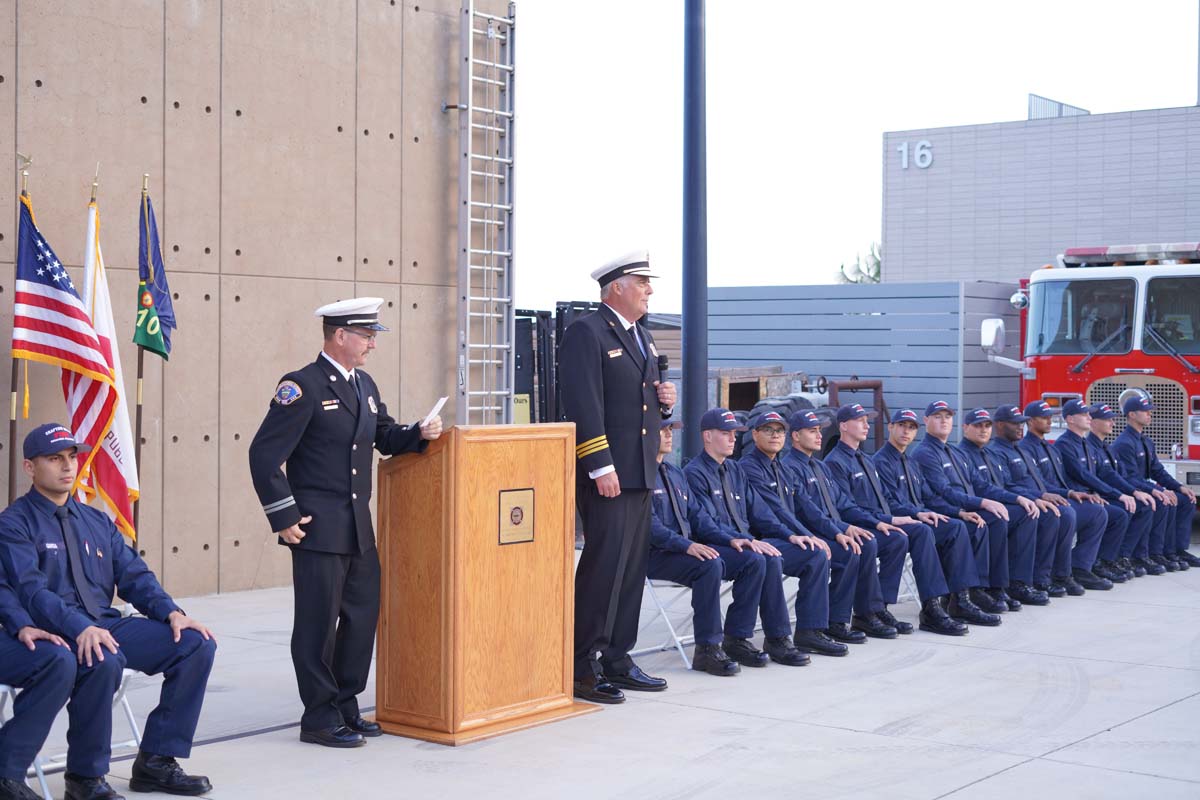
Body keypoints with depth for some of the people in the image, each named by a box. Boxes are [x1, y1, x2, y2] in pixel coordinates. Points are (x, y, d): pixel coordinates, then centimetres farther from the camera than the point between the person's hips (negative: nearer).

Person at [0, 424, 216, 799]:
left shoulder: (97, 522, 19)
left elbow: (134, 575, 12)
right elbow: (31, 591, -16)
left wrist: (171, 612, -8)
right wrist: (80, 628, -33)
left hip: (107, 626, 7)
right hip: (55, 634, -7)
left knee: (196, 644, -11)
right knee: (103, 662, -39)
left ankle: (156, 760, -4)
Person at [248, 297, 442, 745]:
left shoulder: (365, 386, 12)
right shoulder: (303, 386, -12)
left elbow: (386, 439, 22)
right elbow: (264, 455, -14)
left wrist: (421, 434, 1)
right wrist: (283, 517, -15)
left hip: (358, 526, 8)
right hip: (318, 527, -8)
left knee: (363, 615, 13)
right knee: (318, 622, 0)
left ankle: (345, 706, 25)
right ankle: (320, 719, 10)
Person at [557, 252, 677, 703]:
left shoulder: (642, 337, 19)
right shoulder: (587, 333, -10)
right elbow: (584, 406, -17)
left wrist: (664, 401, 6)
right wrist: (601, 467, -22)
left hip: (641, 475, 9)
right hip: (608, 475, -9)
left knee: (632, 569, 12)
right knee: (603, 567, -8)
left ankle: (616, 662, 20)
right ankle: (581, 669, -1)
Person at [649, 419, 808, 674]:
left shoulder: (676, 473, 21)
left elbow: (698, 516, 17)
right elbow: (649, 523, -19)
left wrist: (730, 540, 1)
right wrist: (687, 545, -29)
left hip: (688, 547, 9)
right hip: (656, 555, -9)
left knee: (756, 560, -8)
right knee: (710, 564, -36)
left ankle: (736, 639, -5)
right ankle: (707, 649, -26)